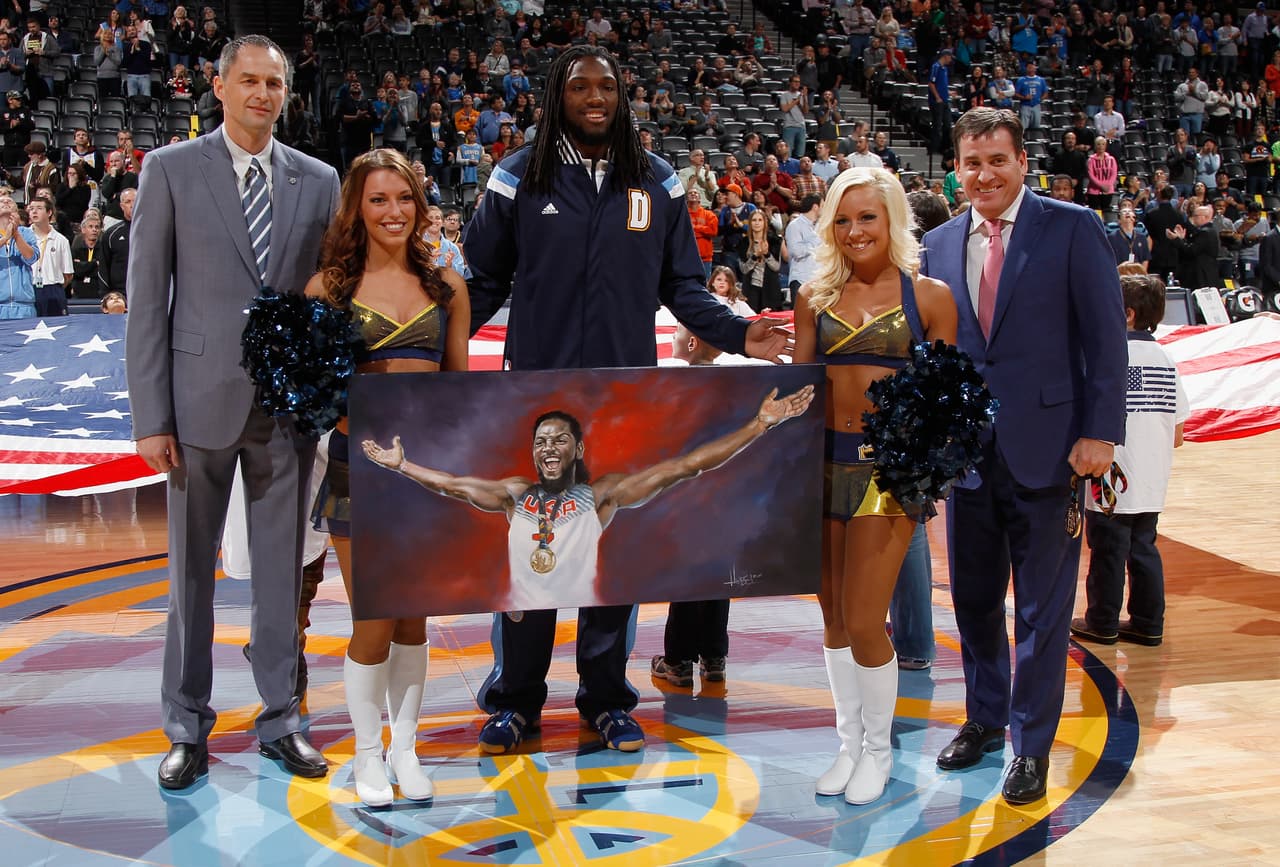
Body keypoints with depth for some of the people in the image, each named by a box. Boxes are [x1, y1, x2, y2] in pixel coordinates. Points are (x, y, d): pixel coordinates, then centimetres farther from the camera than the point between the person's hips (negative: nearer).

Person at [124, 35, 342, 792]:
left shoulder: (319, 181, 7)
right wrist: (151, 416, -8)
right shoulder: (172, 169, 0)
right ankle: (188, 729, 19)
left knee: (282, 568, 9)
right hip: (202, 399, -2)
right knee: (192, 569, 6)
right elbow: (147, 297, -3)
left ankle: (281, 719, 22)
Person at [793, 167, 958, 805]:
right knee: (834, 620, 10)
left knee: (863, 623, -5)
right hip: (823, 460, 3)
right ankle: (849, 743, 26)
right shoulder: (815, 297, 8)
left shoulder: (930, 296, 1)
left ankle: (879, 749, 17)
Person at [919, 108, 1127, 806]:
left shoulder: (1072, 228, -4)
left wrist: (1100, 432, -13)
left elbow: (1105, 335, -6)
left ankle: (1031, 746, 17)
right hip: (967, 451, 4)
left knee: (1043, 608, 4)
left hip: (1046, 448, -4)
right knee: (973, 597, 15)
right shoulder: (939, 245, 8)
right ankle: (985, 716, 35)